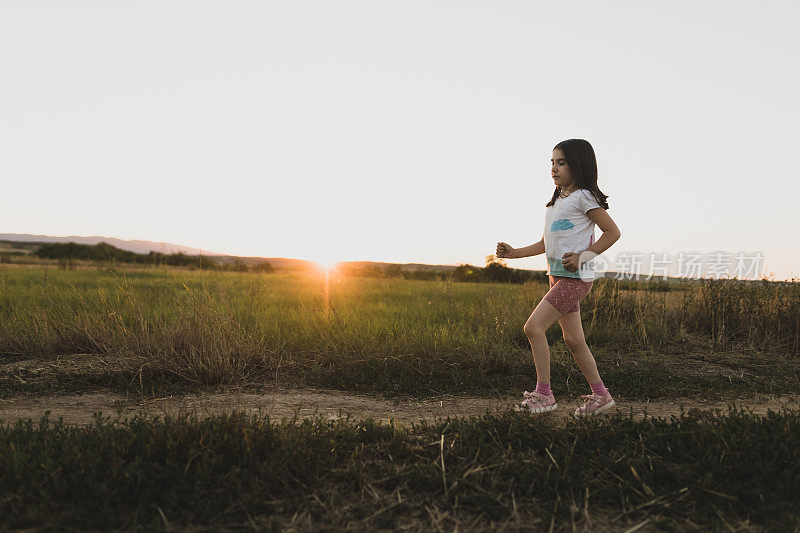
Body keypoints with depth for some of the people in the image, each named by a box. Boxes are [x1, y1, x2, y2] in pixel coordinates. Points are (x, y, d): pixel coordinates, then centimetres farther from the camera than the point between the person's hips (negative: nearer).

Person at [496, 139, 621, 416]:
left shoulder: (583, 196, -6)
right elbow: (545, 244, 20)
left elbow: (612, 232, -8)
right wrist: (515, 253, 8)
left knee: (533, 327, -14)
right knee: (573, 340, 10)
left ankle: (543, 394, -4)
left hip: (576, 278, -8)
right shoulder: (555, 201, 18)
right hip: (558, 277, 8)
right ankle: (600, 395, 22)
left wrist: (582, 256, -16)